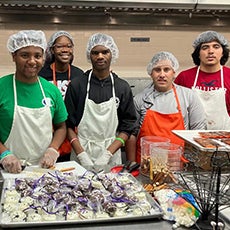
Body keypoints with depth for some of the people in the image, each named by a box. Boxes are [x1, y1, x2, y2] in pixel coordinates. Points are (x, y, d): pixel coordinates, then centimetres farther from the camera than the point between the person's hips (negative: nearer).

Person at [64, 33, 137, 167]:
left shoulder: (123, 87, 2)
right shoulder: (77, 85, -1)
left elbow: (127, 127, -1)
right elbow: (69, 124, -2)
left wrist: (107, 154, -12)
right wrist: (82, 155, -13)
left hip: (111, 157, 1)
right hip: (81, 153, -1)